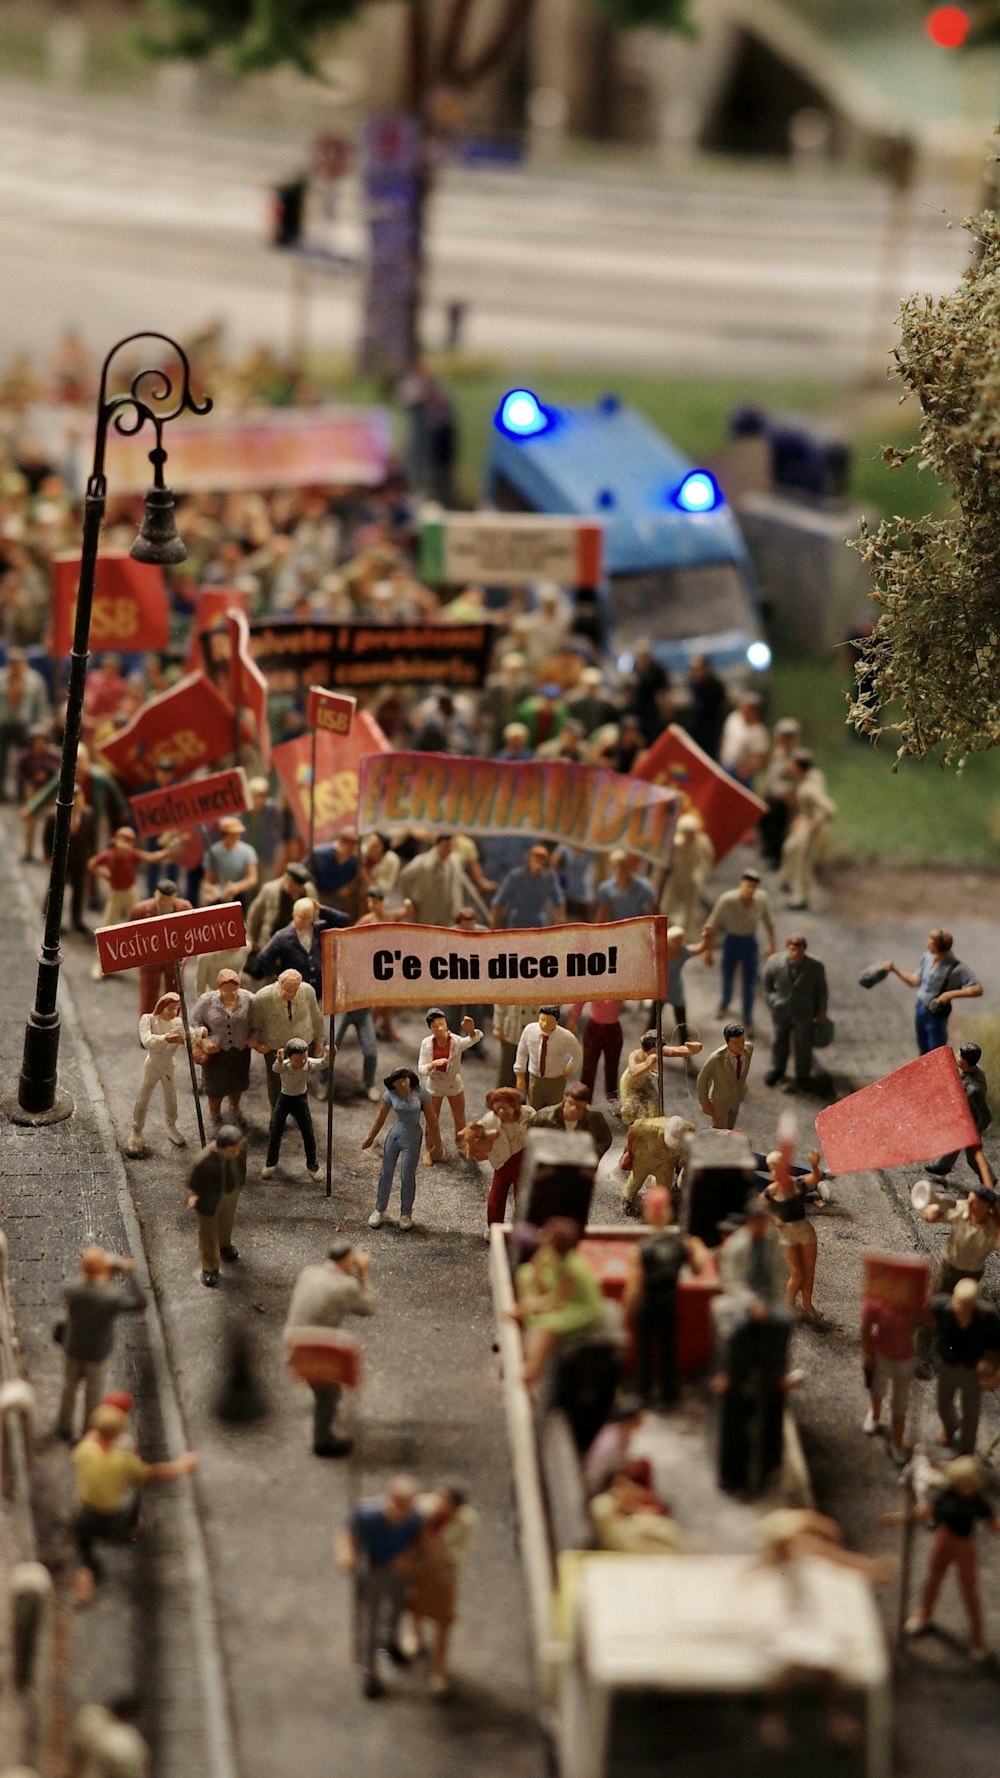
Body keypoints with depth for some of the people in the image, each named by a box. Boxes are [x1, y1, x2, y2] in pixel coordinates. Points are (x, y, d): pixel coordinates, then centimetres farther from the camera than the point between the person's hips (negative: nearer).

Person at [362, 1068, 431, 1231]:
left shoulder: (420, 1093, -17)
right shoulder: (390, 1095, -11)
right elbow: (381, 1114, 3)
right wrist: (371, 1136, 8)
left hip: (412, 1138, -2)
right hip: (395, 1135, 2)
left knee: (407, 1177, 4)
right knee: (386, 1173, 10)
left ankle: (406, 1214, 21)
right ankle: (380, 1210, 26)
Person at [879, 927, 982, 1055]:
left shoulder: (956, 968, -25)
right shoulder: (927, 957, -5)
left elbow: (978, 989, -27)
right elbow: (914, 982, 8)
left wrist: (951, 994, -33)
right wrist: (894, 969, 1)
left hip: (936, 1015, -6)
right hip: (920, 1008, 6)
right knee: (924, 1053, 25)